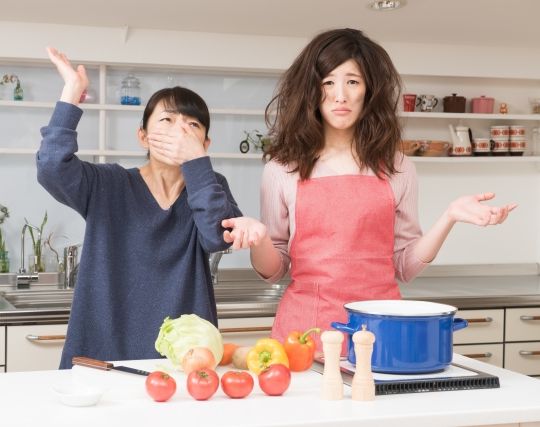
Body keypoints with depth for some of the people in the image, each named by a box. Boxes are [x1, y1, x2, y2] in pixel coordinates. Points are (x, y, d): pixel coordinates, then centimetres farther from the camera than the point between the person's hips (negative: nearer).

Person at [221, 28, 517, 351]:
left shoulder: (397, 168, 7)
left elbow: (404, 267, 7)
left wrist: (449, 217, -5)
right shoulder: (283, 168, 4)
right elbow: (273, 271, 7)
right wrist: (259, 239, -14)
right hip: (306, 325, -1)